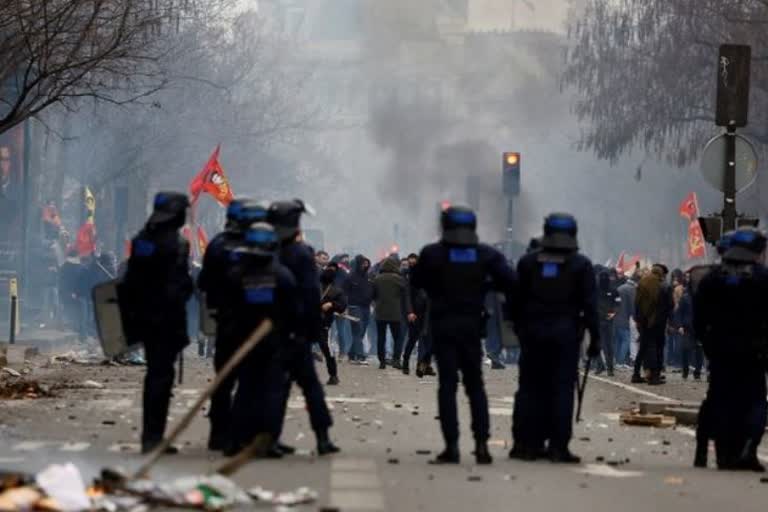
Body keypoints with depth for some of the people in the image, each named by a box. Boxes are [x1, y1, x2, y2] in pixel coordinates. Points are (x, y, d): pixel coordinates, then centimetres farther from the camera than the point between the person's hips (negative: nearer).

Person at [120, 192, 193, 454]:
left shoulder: (140, 240, 8)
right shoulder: (175, 245, -15)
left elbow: (129, 285, 12)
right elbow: (176, 288, -19)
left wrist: (131, 315, 18)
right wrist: (178, 326, -16)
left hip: (143, 318, 8)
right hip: (166, 320, -8)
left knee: (154, 374, 18)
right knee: (161, 376, -4)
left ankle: (150, 435, 23)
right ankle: (153, 437, -5)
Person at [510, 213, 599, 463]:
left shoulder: (528, 262, 5)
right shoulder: (581, 265, -1)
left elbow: (517, 299, 5)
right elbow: (589, 304, -4)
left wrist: (520, 329, 10)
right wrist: (594, 338, 0)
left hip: (533, 332, 2)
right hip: (566, 334, -2)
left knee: (530, 388, 7)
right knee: (561, 389, -1)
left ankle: (526, 443, 6)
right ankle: (558, 446, -4)